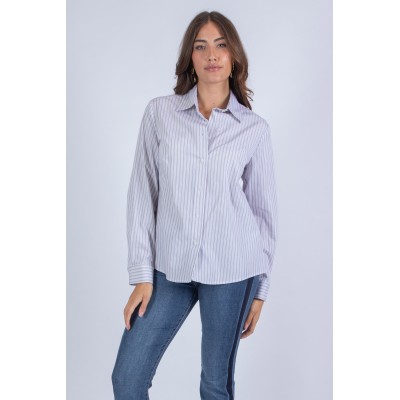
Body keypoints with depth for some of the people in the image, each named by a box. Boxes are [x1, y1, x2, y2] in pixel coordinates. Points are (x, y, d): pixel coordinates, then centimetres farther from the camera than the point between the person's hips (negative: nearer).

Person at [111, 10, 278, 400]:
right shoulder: (159, 112, 0)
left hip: (232, 268, -1)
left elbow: (264, 209, 5)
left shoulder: (255, 128, 0)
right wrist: (142, 275, -2)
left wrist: (260, 288, 6)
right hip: (170, 267, 1)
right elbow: (142, 193, 0)